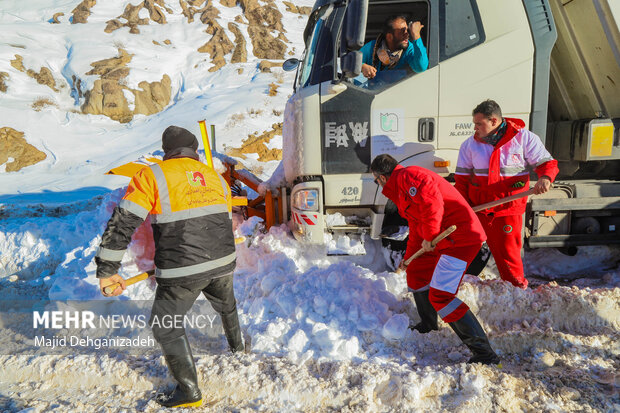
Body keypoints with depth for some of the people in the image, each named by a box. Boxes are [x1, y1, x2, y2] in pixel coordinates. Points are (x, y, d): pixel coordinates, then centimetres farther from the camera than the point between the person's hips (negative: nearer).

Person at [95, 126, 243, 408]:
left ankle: (189, 391, 21)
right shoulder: (216, 178, 12)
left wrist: (107, 269, -7)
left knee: (165, 326, 17)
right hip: (222, 263, 6)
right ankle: (237, 348, 56)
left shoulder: (152, 176, -4)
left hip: (181, 271, -5)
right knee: (226, 306, 33)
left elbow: (122, 223, -12)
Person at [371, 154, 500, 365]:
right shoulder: (400, 190, 23)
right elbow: (416, 229, 32)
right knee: (415, 273, 23)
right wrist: (408, 257, 37)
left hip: (460, 237, -11)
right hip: (442, 239, 11)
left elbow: (432, 202, -27)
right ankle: (428, 326, 42)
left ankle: (484, 354, -10)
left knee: (440, 296, -16)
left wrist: (429, 237, -19)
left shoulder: (407, 176, -10)